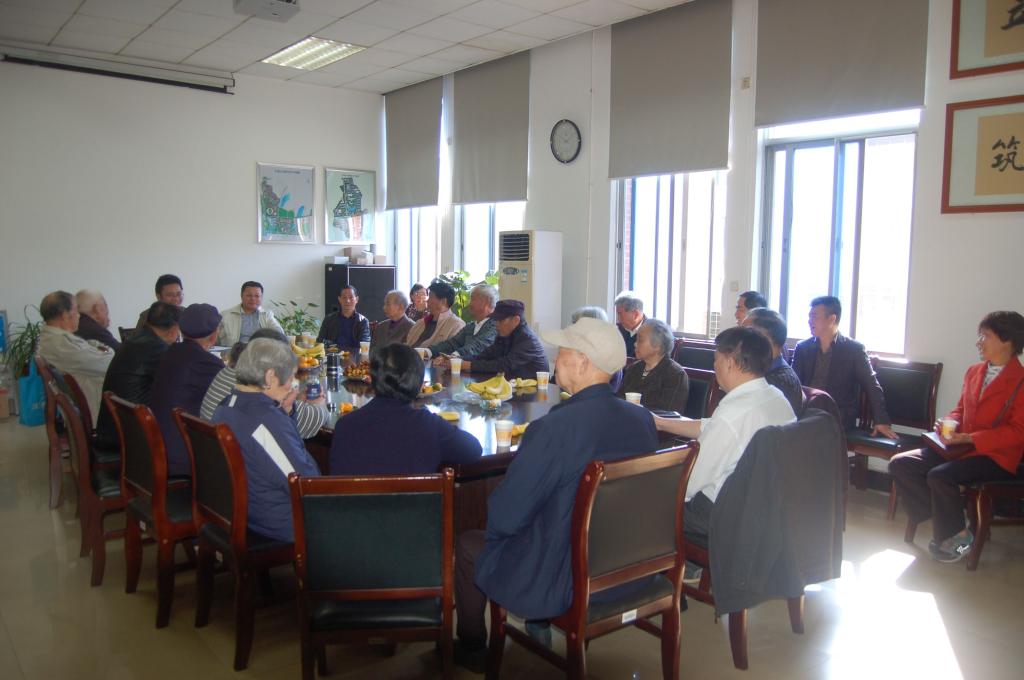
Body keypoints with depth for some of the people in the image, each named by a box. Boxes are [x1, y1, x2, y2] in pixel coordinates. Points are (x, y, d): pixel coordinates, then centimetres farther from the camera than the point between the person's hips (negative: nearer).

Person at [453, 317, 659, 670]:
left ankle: (470, 649, 37)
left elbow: (504, 517, -23)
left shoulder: (554, 427, -30)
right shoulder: (644, 418, -8)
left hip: (563, 585, -6)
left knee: (468, 543, 18)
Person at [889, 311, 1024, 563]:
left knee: (939, 475, -32)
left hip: (995, 455, -7)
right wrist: (948, 424, -1)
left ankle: (956, 535, -6)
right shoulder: (973, 372, 14)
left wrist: (969, 438, -21)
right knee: (900, 464, -11)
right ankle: (945, 522, -3)